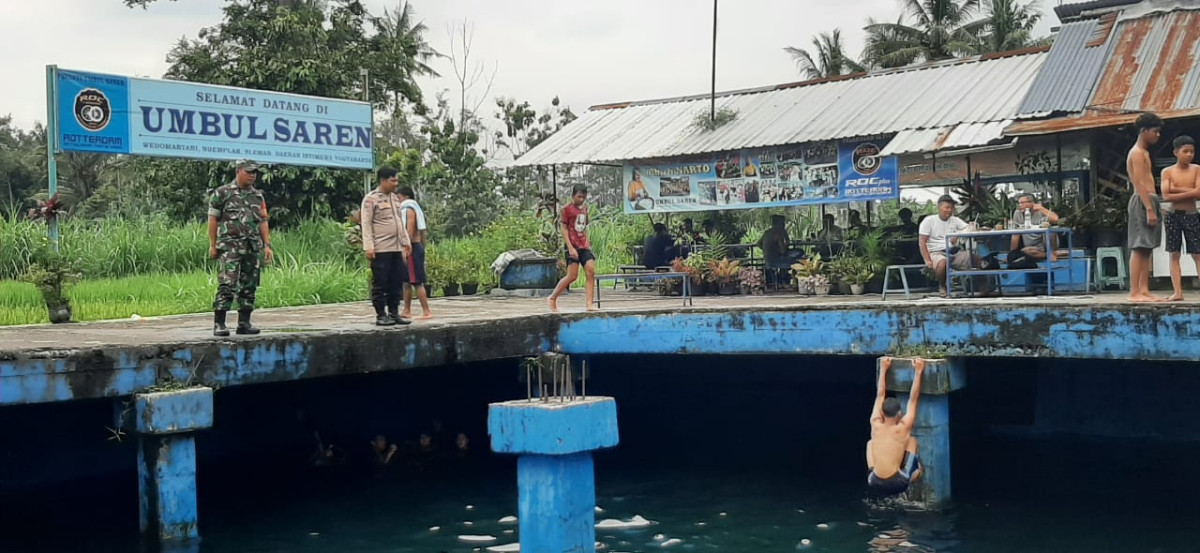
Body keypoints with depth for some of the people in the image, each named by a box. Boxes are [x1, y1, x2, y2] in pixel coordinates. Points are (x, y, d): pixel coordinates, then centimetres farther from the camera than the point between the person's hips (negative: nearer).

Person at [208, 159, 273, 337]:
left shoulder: (258, 196, 15)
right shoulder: (222, 193, 1)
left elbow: (263, 221, 15)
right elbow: (213, 219, 0)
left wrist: (267, 245, 6)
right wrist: (212, 245, -5)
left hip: (253, 248, 5)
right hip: (230, 247, -5)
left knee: (249, 286, 6)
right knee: (227, 285, -12)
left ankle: (244, 323, 13)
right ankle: (219, 324, -11)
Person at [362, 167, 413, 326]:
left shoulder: (395, 198, 17)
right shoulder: (371, 199, -6)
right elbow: (366, 224, -9)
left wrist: (406, 241, 19)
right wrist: (368, 247, -16)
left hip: (397, 248, 7)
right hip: (381, 249, -7)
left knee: (396, 283, 8)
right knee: (380, 284, -2)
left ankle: (394, 313, 16)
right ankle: (381, 315, 3)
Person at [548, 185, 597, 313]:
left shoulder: (584, 209, 14)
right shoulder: (567, 209, -5)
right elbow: (564, 229, -8)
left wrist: (587, 244, 13)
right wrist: (570, 248, -15)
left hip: (584, 247, 6)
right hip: (573, 247, -6)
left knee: (591, 272, -8)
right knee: (572, 276, -9)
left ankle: (589, 304, -9)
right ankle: (552, 298, 8)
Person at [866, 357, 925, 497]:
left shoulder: (876, 425, 4)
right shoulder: (902, 429, -4)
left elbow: (880, 395, 15)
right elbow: (913, 399, 4)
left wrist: (883, 369, 21)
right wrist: (918, 372, 8)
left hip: (874, 485, 3)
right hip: (897, 484, -3)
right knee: (912, 440, 17)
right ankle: (912, 477, 28)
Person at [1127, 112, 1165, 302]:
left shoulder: (1143, 153, 22)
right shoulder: (1137, 153, -9)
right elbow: (1140, 183, -17)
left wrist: (1152, 207, 16)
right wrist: (1149, 209, -22)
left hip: (1149, 201, 10)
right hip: (1142, 202, -10)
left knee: (1146, 249, 7)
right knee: (1139, 248, -13)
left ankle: (1144, 290, 7)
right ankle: (1134, 292, -15)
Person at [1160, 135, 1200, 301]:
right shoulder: (1167, 171, 1)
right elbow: (1166, 196, -9)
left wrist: (1177, 189, -10)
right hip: (1173, 215, 0)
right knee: (1174, 255, -1)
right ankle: (1178, 292, -2)